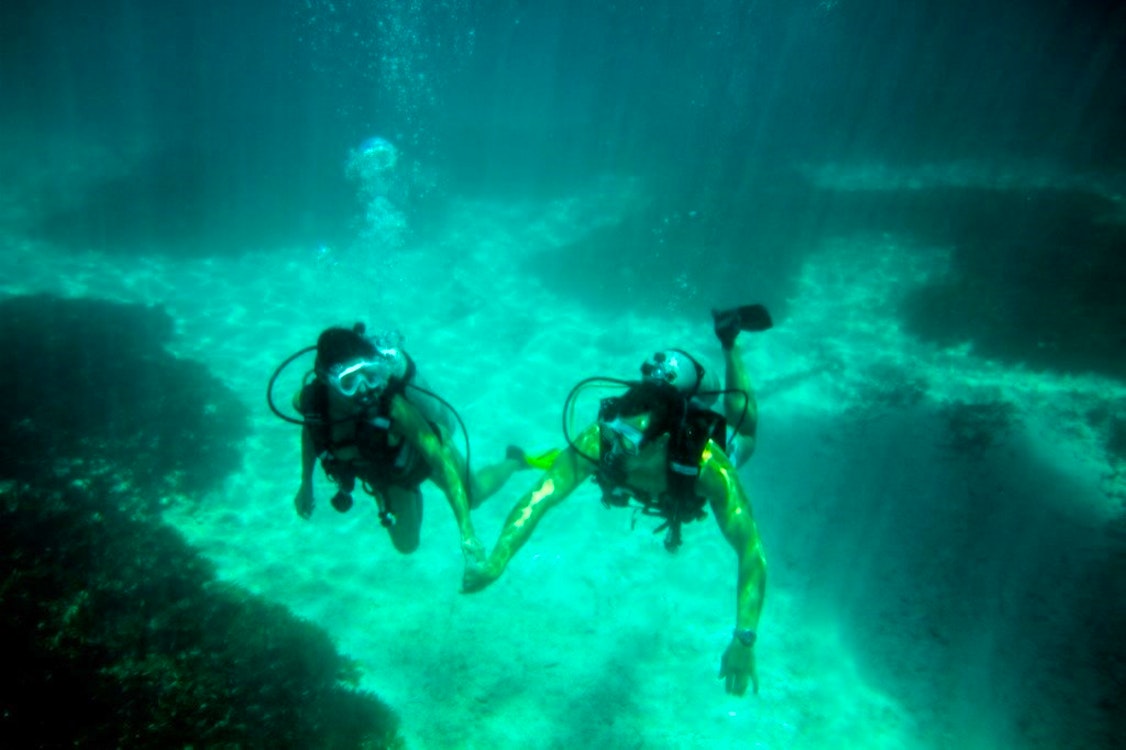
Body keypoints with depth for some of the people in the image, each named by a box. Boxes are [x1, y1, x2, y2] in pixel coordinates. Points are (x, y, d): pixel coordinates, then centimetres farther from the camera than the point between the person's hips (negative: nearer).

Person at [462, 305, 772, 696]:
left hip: (712, 437, -1)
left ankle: (730, 343, 46)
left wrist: (743, 641, -60)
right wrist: (497, 559, -68)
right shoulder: (599, 442, -47)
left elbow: (751, 552, -51)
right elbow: (539, 498, -52)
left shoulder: (708, 464, -52)